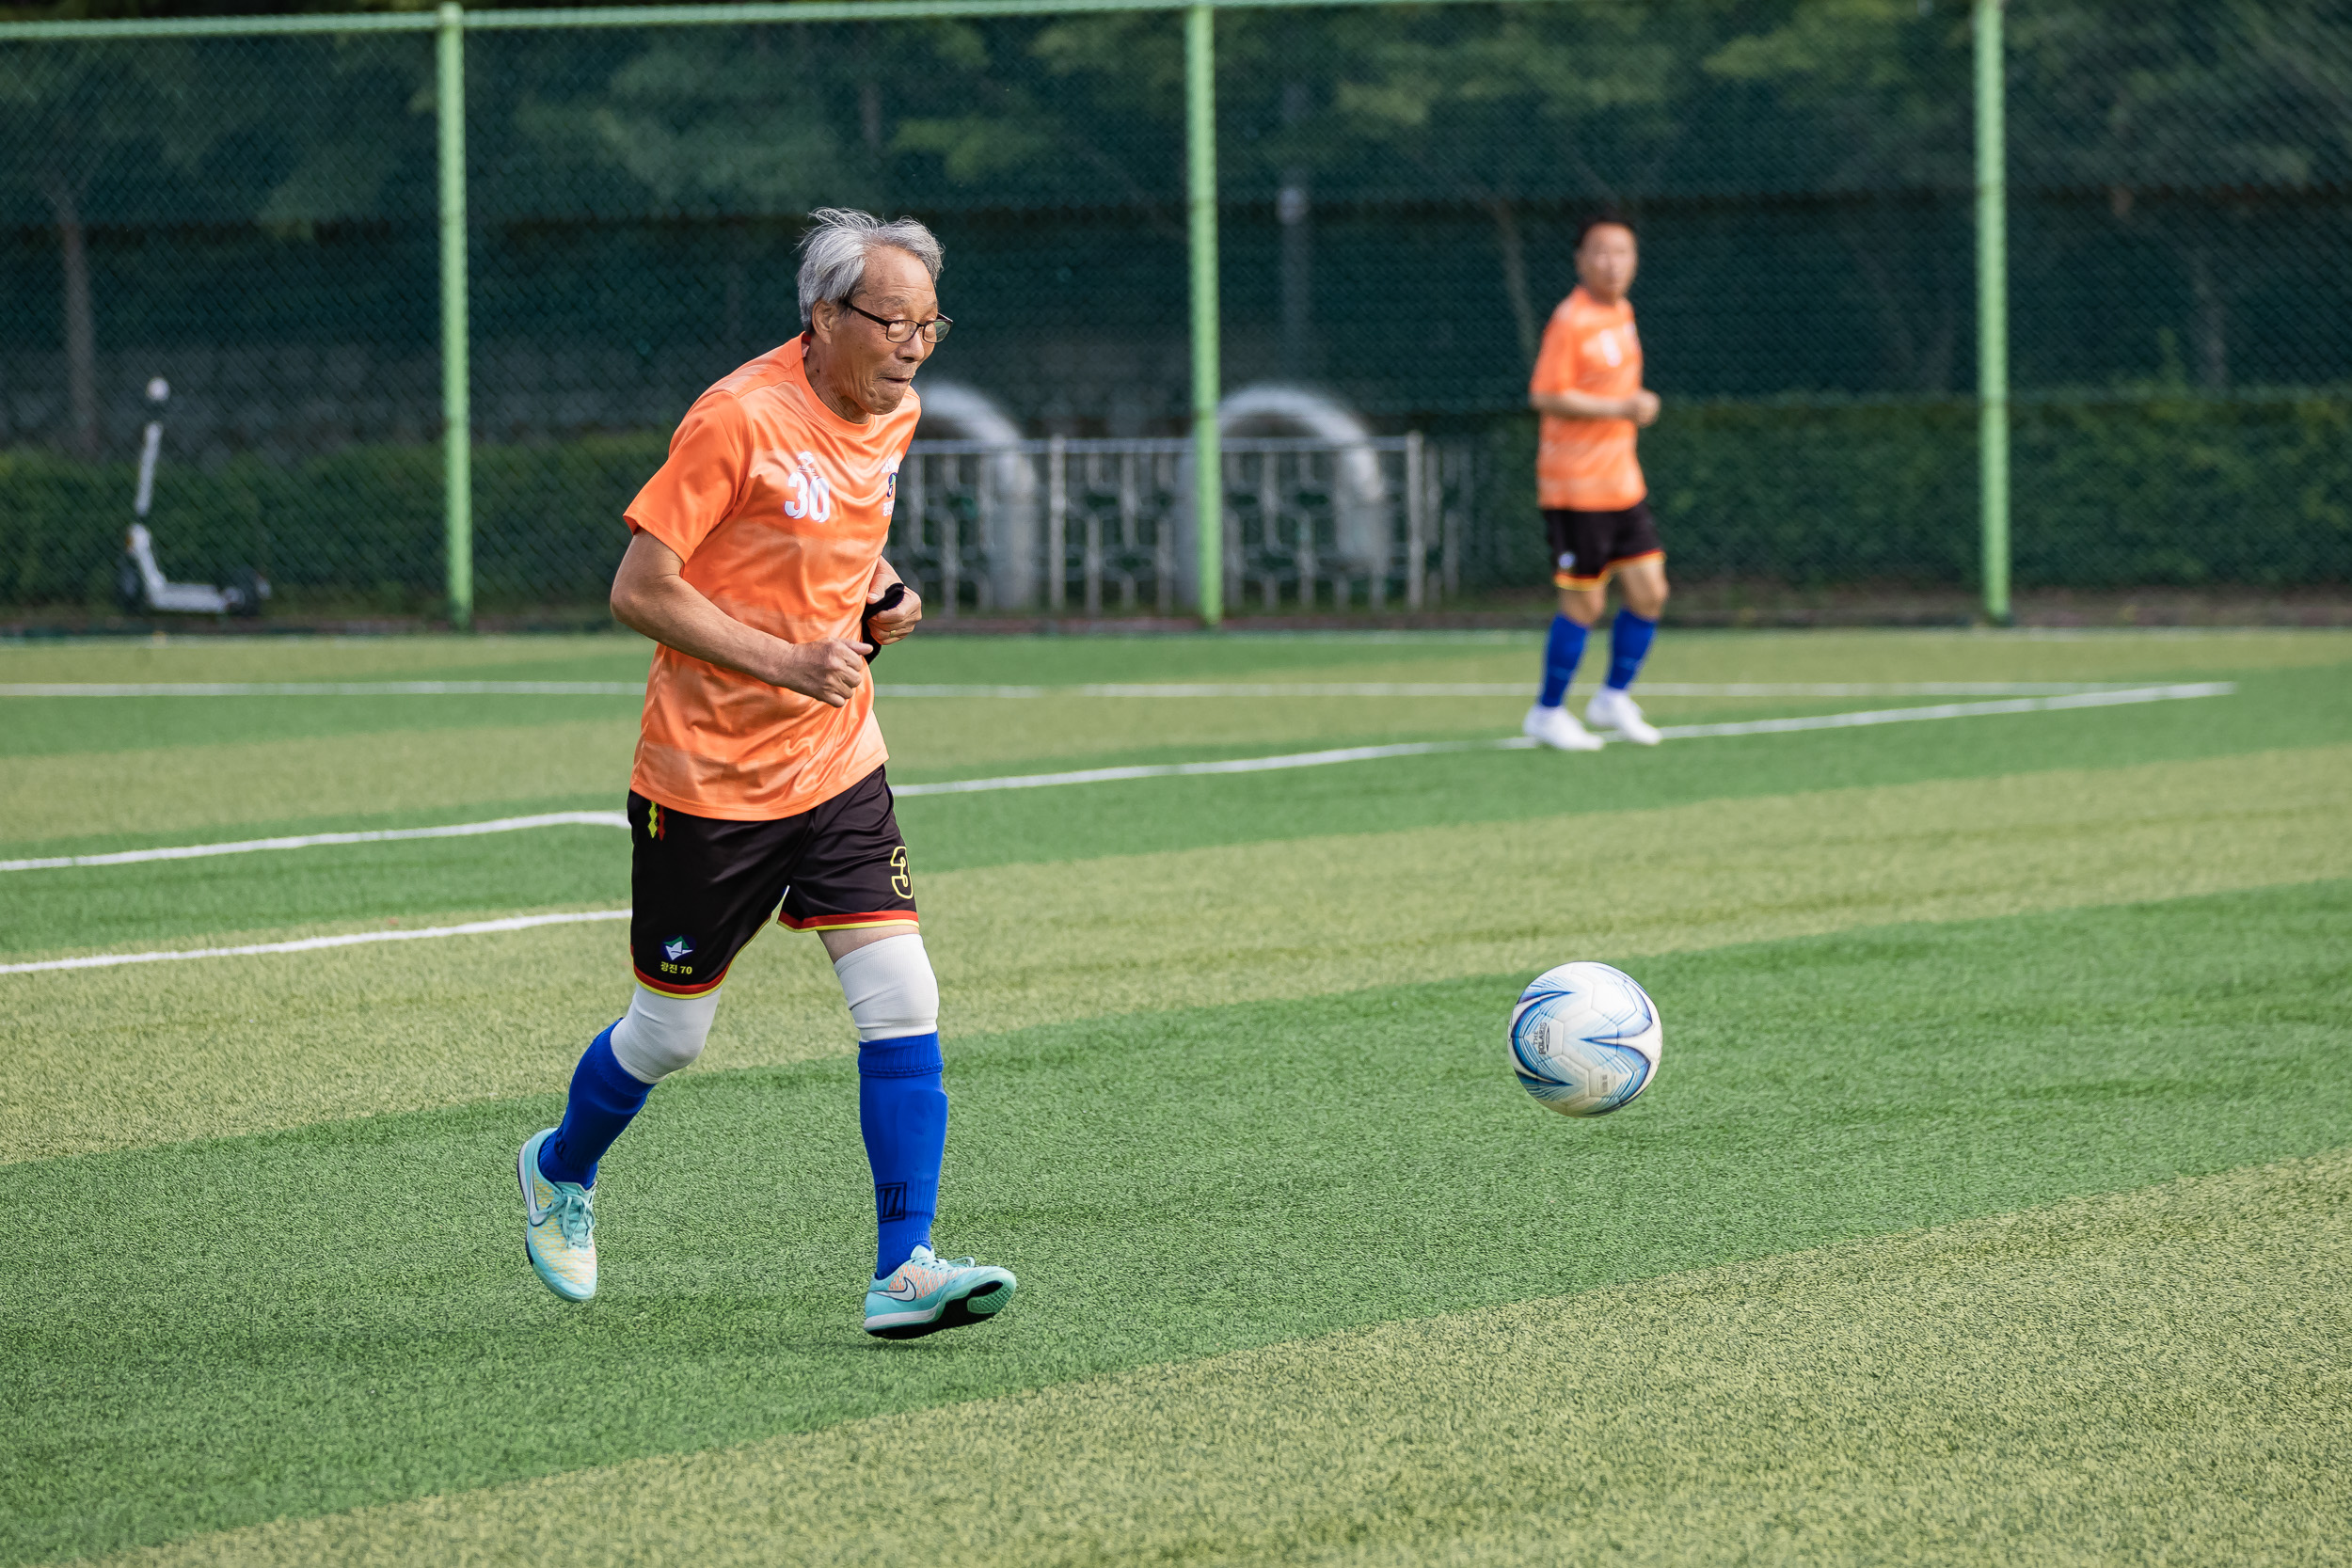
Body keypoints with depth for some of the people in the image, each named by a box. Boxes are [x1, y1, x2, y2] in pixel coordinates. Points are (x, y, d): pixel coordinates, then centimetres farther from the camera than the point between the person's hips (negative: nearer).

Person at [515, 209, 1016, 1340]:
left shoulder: (893, 417, 4)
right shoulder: (739, 418, -19)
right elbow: (639, 591, -18)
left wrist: (878, 597, 3)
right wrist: (784, 660, -25)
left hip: (837, 768, 6)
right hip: (707, 778, -5)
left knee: (901, 1000, -11)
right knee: (670, 1033, 9)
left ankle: (902, 1270, -11)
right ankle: (560, 1172, 39)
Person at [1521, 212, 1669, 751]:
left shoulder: (1621, 312, 11)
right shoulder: (1571, 320, -15)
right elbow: (1545, 397, -21)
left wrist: (1636, 405, 11)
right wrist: (1621, 408, -23)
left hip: (1622, 482, 8)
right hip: (1574, 486, -8)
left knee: (1649, 593, 5)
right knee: (1585, 602, -3)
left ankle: (1613, 698, 22)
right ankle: (1548, 712, 12)